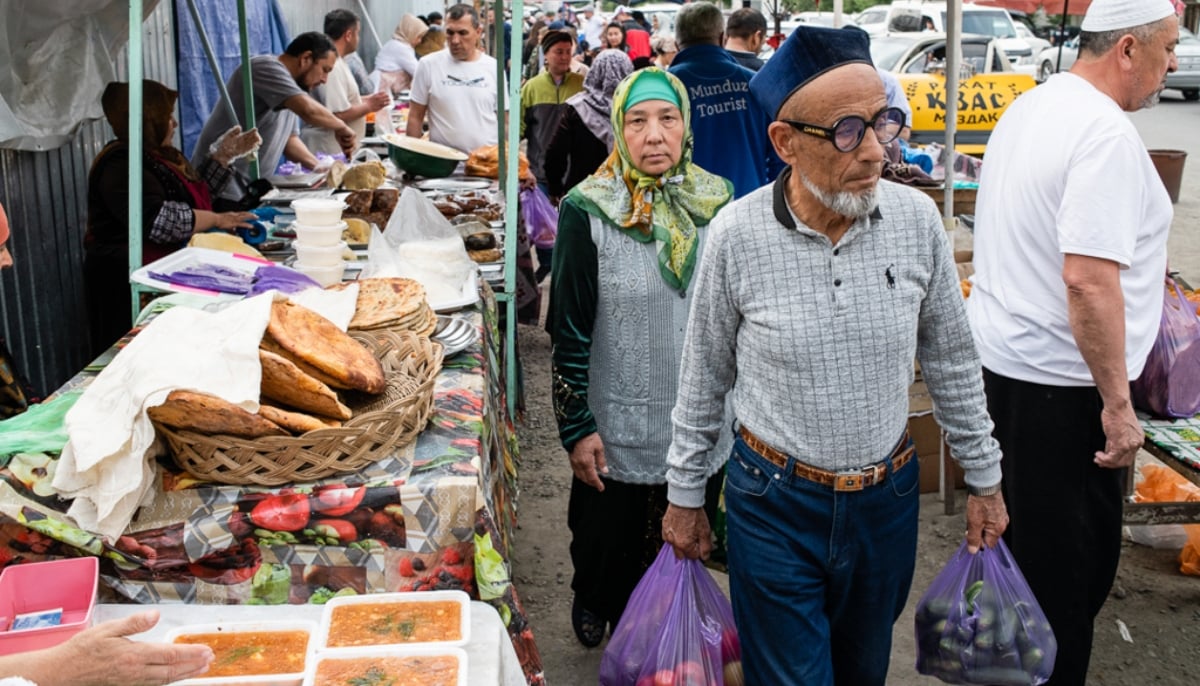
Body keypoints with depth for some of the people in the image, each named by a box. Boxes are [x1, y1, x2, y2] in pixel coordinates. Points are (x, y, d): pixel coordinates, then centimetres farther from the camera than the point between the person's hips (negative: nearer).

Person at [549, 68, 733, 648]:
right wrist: (576, 427, -10)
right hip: (616, 432, -3)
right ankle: (594, 609, 49)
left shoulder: (716, 202, -1)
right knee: (608, 558, 15)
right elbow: (569, 329, -9)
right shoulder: (587, 212, -11)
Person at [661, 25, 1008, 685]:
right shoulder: (736, 235, -16)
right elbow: (704, 379, -2)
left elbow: (952, 362, 3)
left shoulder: (916, 218, -10)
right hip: (775, 502, -2)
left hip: (887, 497, 3)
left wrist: (984, 479, 10)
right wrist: (685, 496, 4)